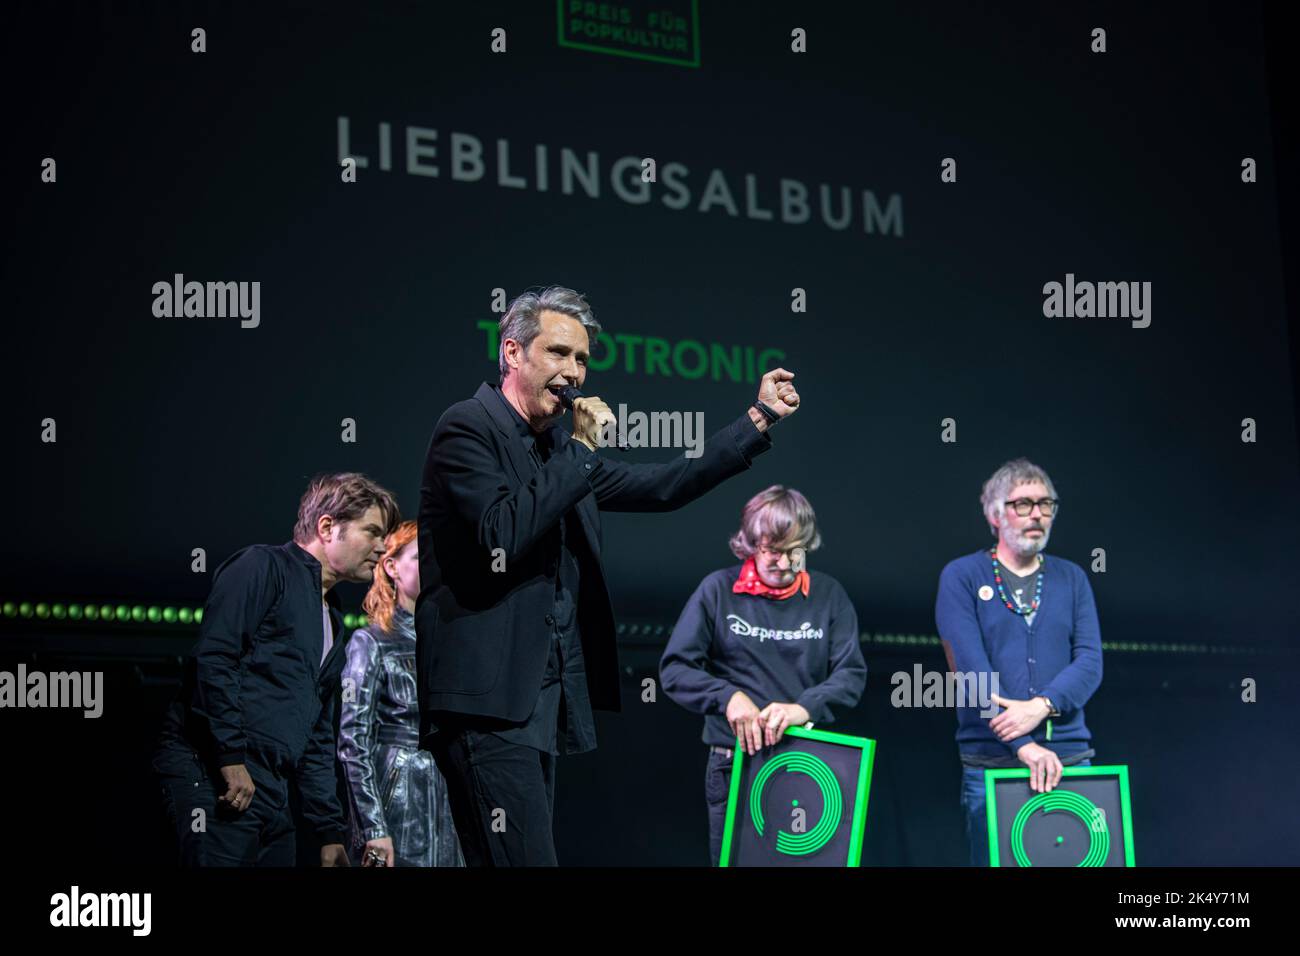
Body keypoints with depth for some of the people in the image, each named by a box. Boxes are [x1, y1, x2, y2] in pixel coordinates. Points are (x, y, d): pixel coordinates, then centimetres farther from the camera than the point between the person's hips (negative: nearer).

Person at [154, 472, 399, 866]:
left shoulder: (332, 621, 26)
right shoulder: (263, 566, 0)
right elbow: (213, 658, -14)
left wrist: (331, 832, 22)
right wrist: (232, 757, -20)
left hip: (271, 789, 9)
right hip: (212, 773, -9)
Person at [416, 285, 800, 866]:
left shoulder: (561, 447, 18)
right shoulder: (468, 428, -7)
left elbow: (656, 488, 21)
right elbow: (505, 534, -21)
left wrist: (759, 420, 21)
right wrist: (582, 447, -12)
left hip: (541, 697, 9)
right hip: (490, 699, -9)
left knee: (518, 856, 8)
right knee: (525, 857, -16)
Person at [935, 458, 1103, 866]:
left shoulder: (1071, 578, 13)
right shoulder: (961, 577, 3)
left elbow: (1090, 660, 2)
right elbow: (970, 665, -10)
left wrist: (1041, 706, -18)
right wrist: (1023, 743, -19)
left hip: (1070, 756, 3)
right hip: (990, 760, -3)